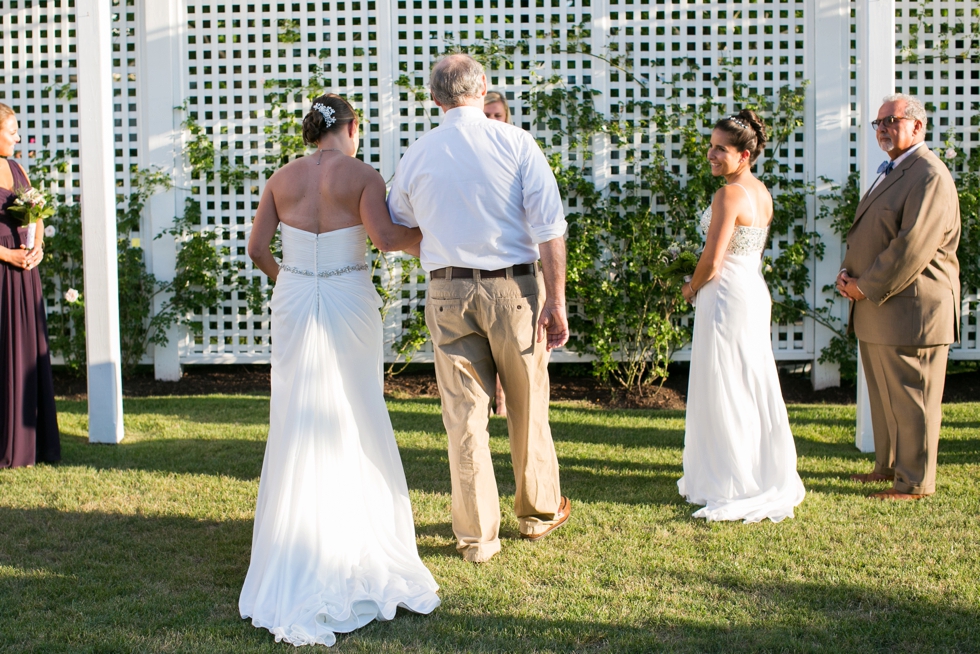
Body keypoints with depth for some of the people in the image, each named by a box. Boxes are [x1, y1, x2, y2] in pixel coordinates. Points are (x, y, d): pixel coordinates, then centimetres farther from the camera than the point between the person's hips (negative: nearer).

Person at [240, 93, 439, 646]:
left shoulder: (283, 178, 6)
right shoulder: (363, 176, -6)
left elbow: (257, 247, 6)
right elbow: (385, 236, -19)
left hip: (294, 303, 3)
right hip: (349, 304, -3)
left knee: (300, 425, 8)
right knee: (355, 425, 8)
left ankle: (294, 573, 11)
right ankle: (360, 549, 16)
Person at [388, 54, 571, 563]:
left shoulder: (417, 155, 3)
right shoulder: (515, 143, -4)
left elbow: (395, 225, 18)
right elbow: (549, 229, -9)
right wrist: (555, 300, -7)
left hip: (447, 292, 2)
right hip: (513, 288, -1)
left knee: (464, 414, 7)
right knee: (527, 406, 14)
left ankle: (477, 535, 12)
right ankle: (538, 512, 30)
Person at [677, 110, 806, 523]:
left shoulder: (729, 195, -19)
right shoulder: (761, 193, 10)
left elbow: (712, 262, -20)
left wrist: (691, 288, -1)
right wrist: (703, 285, 11)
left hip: (726, 298, -9)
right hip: (756, 292, 9)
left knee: (725, 392, 0)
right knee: (753, 387, 15)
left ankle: (734, 485, 6)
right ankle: (769, 477, 23)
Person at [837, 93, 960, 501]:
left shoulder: (930, 176, -15)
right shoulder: (891, 172, 18)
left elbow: (912, 246, -22)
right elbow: (863, 233, 22)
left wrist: (865, 287, -16)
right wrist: (847, 273, 4)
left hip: (910, 310, -10)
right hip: (877, 310, 10)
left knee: (910, 399, -2)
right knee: (884, 396, 18)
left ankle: (914, 483, 5)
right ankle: (888, 467, 29)